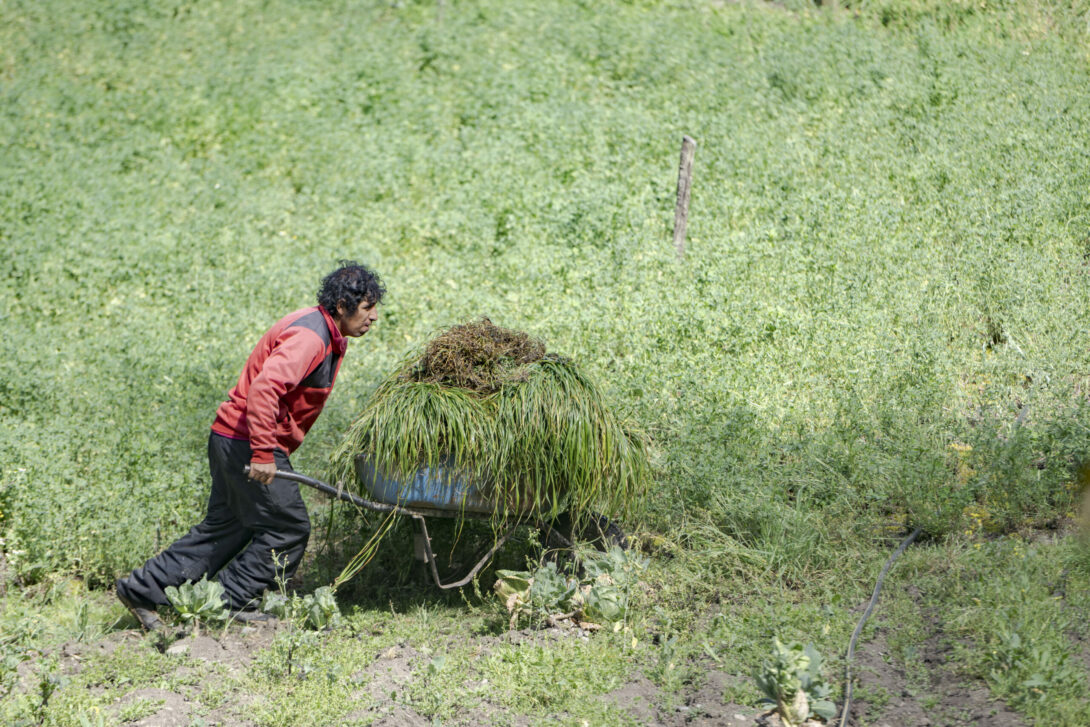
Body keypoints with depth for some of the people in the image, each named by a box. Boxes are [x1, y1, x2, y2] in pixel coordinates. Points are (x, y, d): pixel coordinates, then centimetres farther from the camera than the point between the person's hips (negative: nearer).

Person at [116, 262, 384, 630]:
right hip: (247, 442, -10)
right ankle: (231, 602, 6)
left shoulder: (325, 334, 14)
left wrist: (267, 448, 24)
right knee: (288, 528, -2)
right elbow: (264, 386, -33)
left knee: (225, 527, 15)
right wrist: (263, 453, -33)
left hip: (232, 439, 10)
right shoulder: (308, 337, -20)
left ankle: (142, 588, 18)